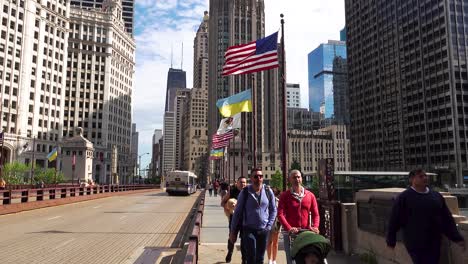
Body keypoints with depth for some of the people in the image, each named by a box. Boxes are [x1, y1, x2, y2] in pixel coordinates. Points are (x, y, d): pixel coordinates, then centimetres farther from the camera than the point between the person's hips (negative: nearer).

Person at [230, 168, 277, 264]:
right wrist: (233, 231, 0)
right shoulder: (245, 192, -7)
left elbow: (273, 210, 9)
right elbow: (237, 212, -2)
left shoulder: (268, 191, -1)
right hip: (249, 230, -3)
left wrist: (269, 226, -1)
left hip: (264, 230, 3)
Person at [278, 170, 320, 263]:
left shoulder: (310, 195, 7)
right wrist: (289, 228, -24)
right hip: (290, 233, -2)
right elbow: (280, 214, -9)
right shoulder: (285, 196, 0)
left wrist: (315, 227, -12)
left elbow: (315, 214, 7)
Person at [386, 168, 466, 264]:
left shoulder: (437, 196, 9)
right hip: (416, 244, -6)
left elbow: (447, 219, 13)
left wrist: (457, 238, 6)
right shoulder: (403, 197, -7)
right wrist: (391, 241, 0)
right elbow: (394, 220, -4)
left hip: (434, 244, 6)